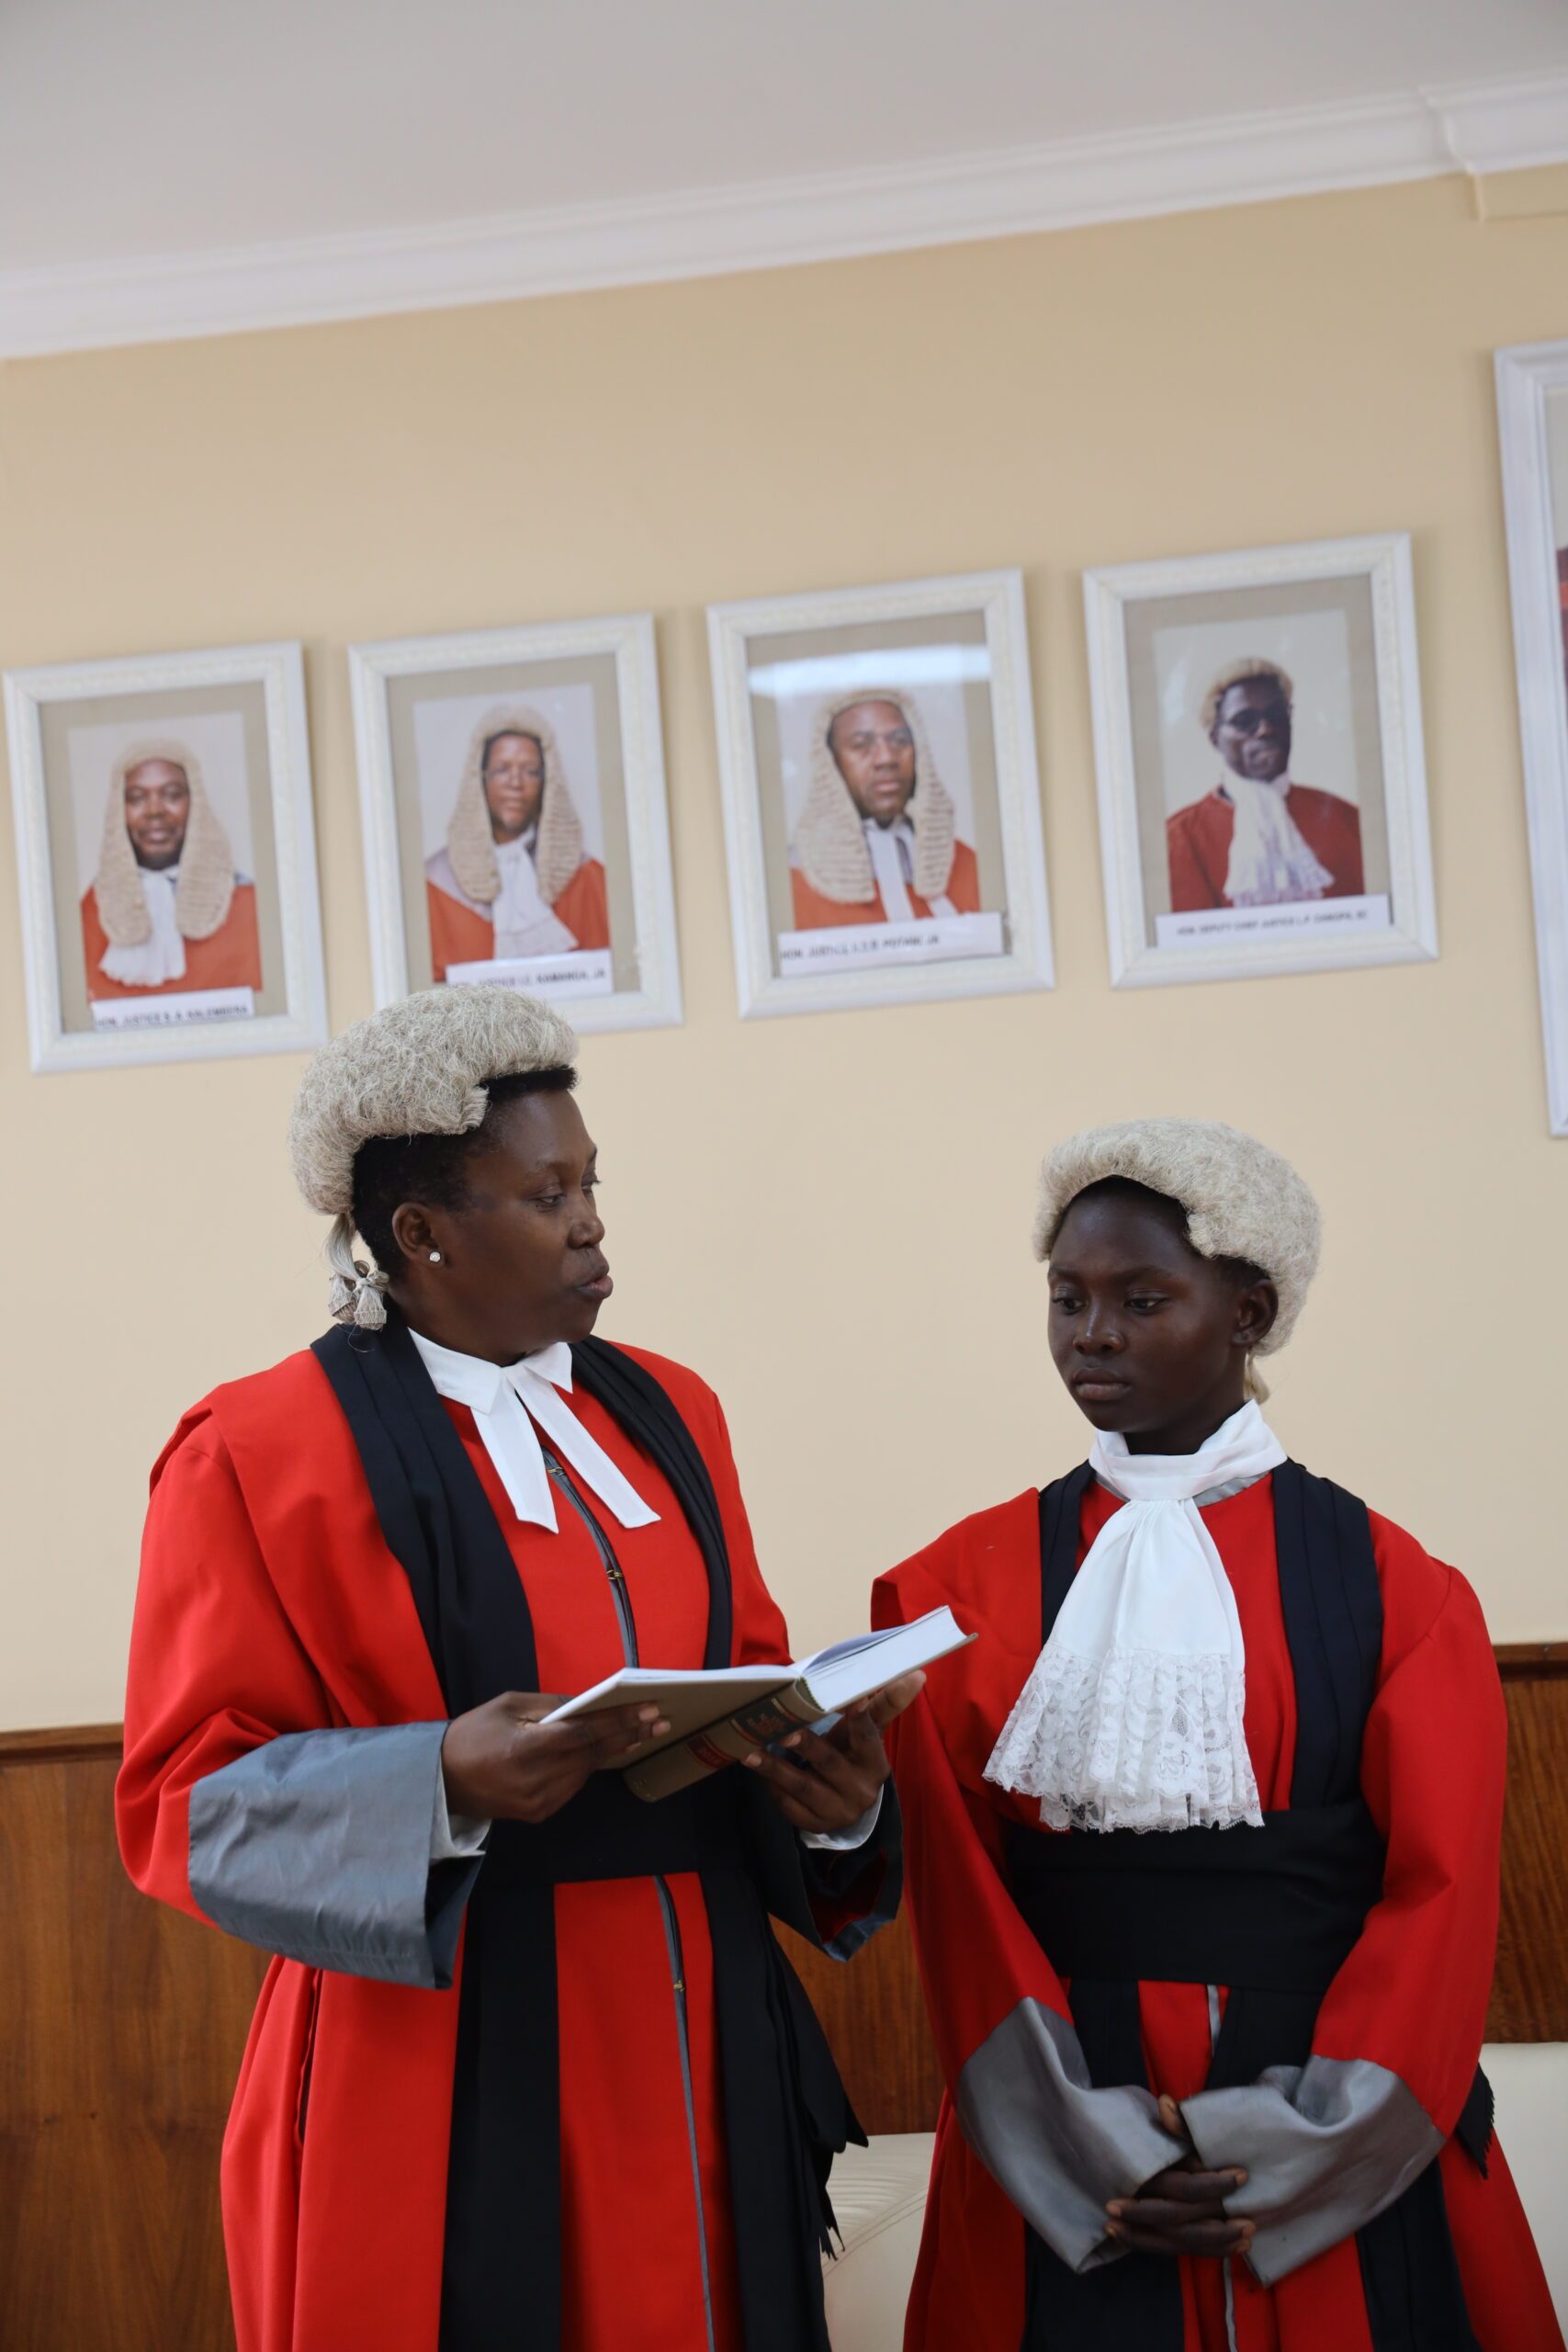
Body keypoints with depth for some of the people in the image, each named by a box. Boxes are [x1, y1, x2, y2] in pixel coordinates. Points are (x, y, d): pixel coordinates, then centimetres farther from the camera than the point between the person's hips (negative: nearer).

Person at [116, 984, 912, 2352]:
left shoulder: (666, 1413, 12)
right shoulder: (259, 1454, -7)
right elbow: (186, 1802, -9)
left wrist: (827, 1784, -6)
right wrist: (444, 1784, -25)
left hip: (697, 2037, 6)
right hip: (449, 2075, -5)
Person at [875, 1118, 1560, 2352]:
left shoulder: (1395, 1589, 1)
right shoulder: (965, 1589, 2)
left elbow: (1439, 1896, -5)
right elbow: (957, 1894, -3)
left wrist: (1280, 2155, -13)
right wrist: (1090, 2149, -14)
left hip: (1348, 2170, 0)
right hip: (1062, 2190, 0)